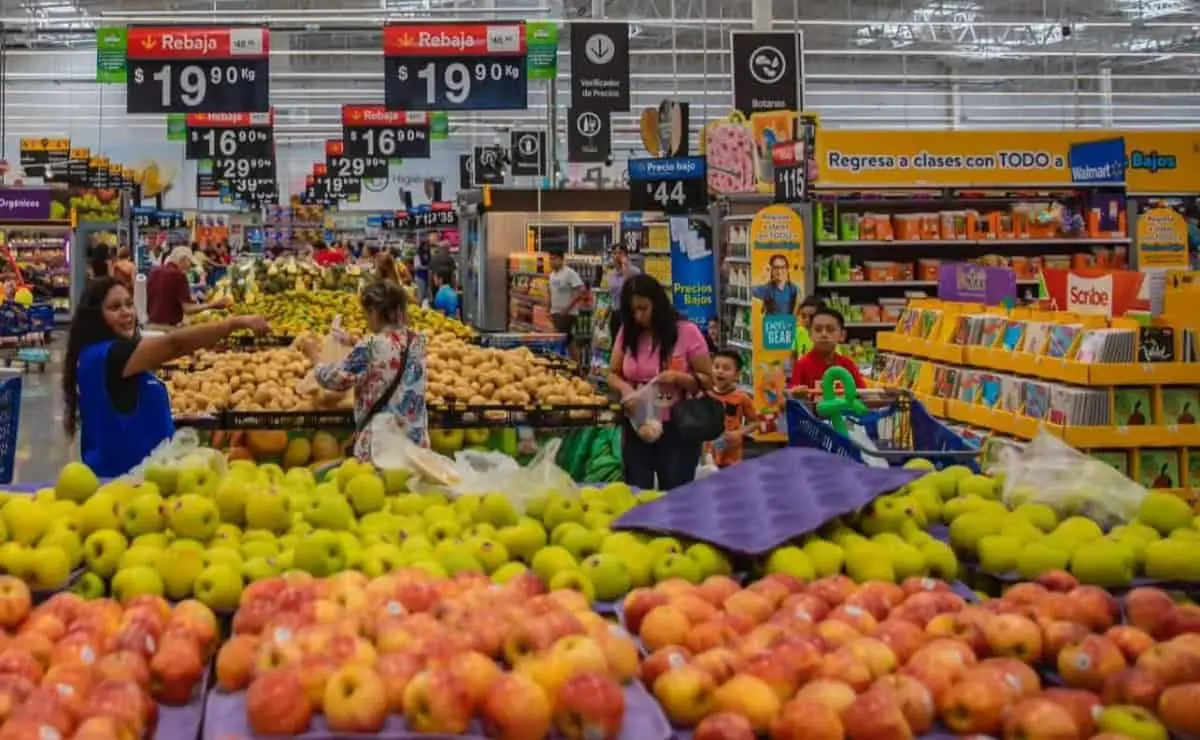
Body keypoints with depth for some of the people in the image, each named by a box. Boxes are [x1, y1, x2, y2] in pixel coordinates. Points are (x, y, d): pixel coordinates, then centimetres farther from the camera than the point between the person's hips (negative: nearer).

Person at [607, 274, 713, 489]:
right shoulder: (627, 333, 3)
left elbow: (707, 380, -4)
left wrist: (679, 378, -22)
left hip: (676, 430, -3)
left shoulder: (687, 332, -8)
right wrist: (624, 388, -13)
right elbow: (613, 374, 10)